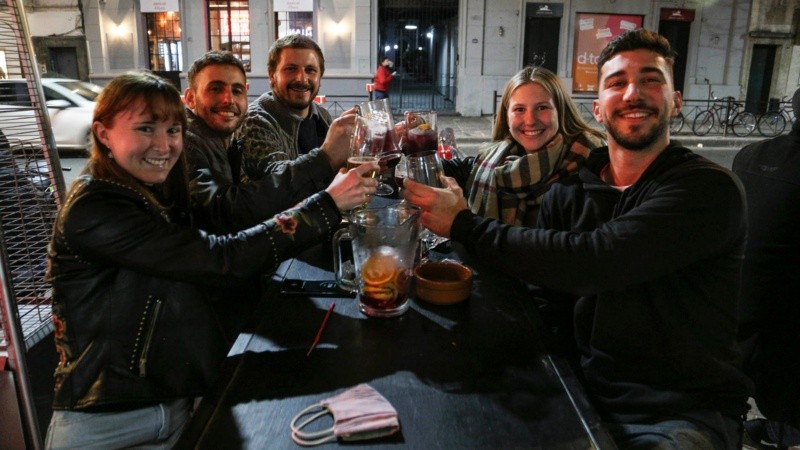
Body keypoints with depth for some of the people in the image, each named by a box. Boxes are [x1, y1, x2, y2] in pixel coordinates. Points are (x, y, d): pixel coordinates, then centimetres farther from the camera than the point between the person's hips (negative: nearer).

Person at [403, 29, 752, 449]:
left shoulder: (709, 189, -14)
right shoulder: (569, 193, 3)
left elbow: (587, 262, -26)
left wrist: (464, 225, -17)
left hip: (685, 410, -4)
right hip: (587, 389, 4)